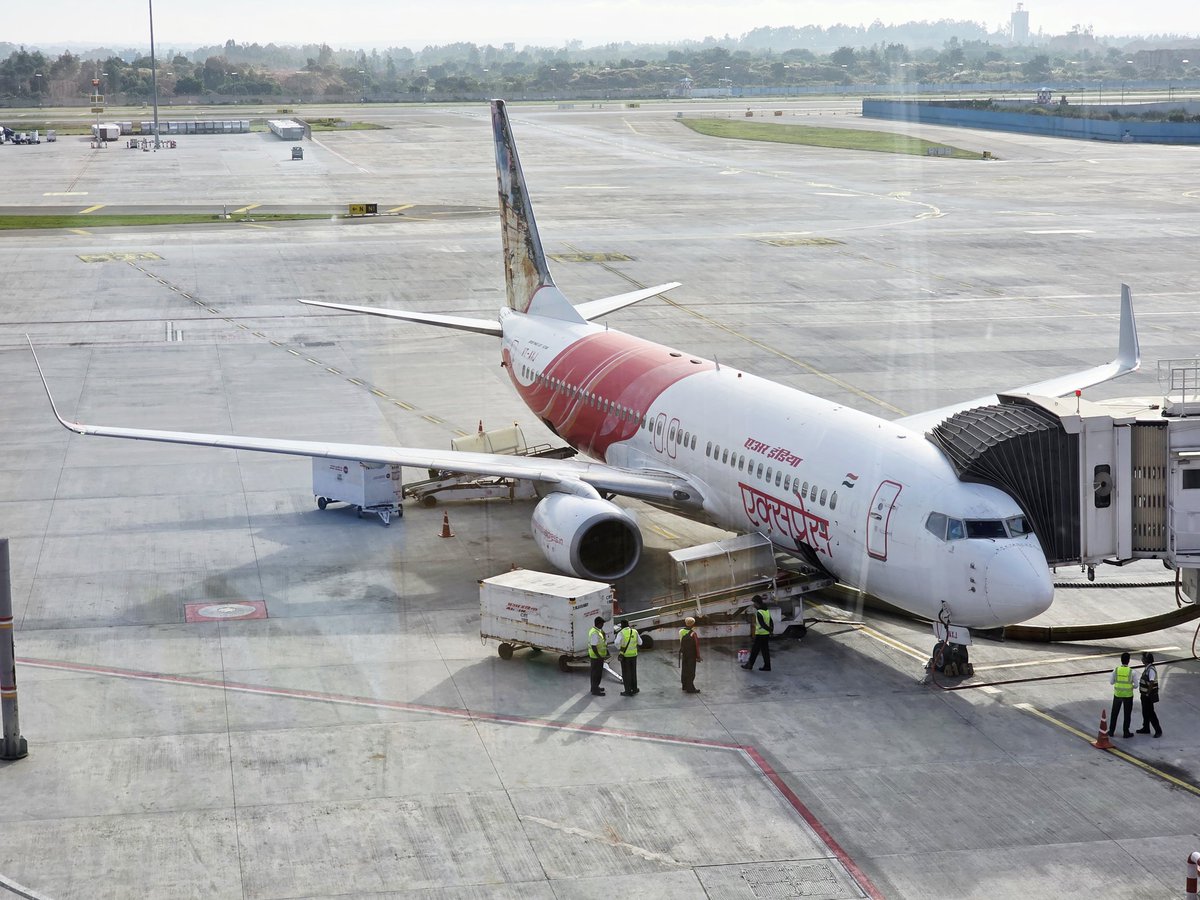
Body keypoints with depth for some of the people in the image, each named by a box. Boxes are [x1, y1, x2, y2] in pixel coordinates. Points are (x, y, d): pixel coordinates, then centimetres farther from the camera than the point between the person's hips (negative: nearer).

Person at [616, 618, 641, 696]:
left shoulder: (621, 633, -13)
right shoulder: (635, 632, 0)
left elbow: (617, 643, -28)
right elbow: (640, 643, 8)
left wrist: (619, 649, -8)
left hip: (625, 656, -4)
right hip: (633, 655, 5)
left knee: (626, 673, 4)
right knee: (633, 672, 19)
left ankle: (628, 691, 7)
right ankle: (634, 689, 27)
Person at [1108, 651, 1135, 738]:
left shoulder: (1116, 670, -10)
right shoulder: (1131, 672, -15)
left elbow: (1111, 681, 0)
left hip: (1117, 694, 2)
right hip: (1128, 695, -2)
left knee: (1114, 713, 17)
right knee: (1127, 714, 13)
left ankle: (1111, 731, 22)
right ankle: (1126, 732, 18)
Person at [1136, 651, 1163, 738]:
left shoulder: (1151, 670, -25)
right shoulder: (1147, 668, 7)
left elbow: (1151, 683, -30)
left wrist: (1148, 693, -21)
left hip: (1148, 696, -10)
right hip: (1144, 695, 10)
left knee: (1150, 713, -3)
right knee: (1145, 712, 19)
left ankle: (1158, 731, 3)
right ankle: (1146, 728, 31)